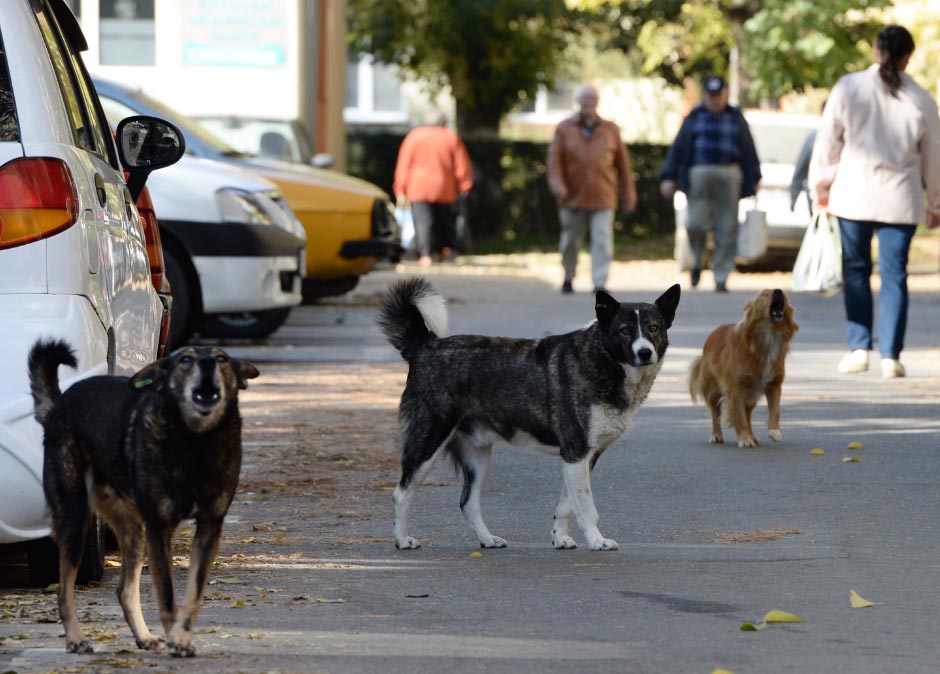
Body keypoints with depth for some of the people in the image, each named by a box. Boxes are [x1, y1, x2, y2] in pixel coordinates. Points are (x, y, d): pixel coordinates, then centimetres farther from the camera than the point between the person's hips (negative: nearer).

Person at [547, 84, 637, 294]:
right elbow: (555, 158, 1)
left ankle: (600, 283, -12)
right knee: (571, 241, 11)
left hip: (602, 198, 0)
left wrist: (628, 195, 8)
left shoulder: (610, 130, 8)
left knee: (602, 241, -11)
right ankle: (568, 279, 29)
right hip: (573, 197, 0)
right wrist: (558, 185, -13)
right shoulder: (565, 129, 6)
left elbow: (622, 164, 10)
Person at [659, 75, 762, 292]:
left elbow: (748, 151, 14)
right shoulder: (695, 117, 10)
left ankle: (721, 278, 2)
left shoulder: (736, 119, 13)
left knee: (726, 229, -3)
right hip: (699, 174, -1)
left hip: (728, 176, 1)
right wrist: (669, 177, 0)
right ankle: (697, 262, 16)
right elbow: (678, 148, 7)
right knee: (696, 223, -11)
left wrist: (754, 179, 11)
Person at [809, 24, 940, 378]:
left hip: (853, 195, 0)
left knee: (856, 271, 12)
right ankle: (890, 355, -2)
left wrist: (820, 188, 13)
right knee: (894, 275, 3)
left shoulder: (848, 87, -4)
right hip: (900, 200, 0)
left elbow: (828, 141, 1)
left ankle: (859, 349, 8)